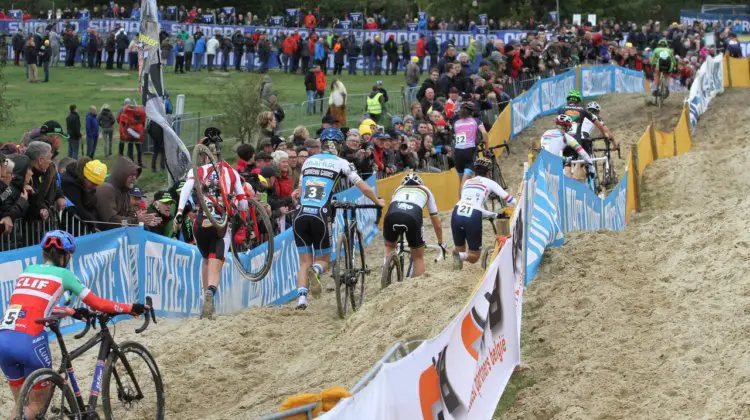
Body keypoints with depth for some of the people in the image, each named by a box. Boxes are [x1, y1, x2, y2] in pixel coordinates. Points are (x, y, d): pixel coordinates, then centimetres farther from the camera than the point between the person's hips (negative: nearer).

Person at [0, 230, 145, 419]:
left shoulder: (28, 270, 23)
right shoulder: (63, 274, 8)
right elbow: (97, 304, 10)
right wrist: (130, 308, 22)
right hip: (29, 342, -5)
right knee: (37, 404, 15)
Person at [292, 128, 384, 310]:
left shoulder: (308, 161, 17)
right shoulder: (340, 163, 7)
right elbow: (364, 188, 11)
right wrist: (378, 201, 28)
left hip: (301, 215, 3)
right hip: (320, 216, -3)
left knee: (304, 262, 12)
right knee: (323, 259, 12)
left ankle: (301, 296, -9)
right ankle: (316, 270, -23)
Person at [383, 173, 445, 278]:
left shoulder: (399, 189, 40)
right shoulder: (425, 191, 36)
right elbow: (437, 224, 39)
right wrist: (441, 243, 52)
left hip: (392, 215, 1)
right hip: (412, 218, -1)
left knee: (389, 246, 31)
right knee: (418, 257, 18)